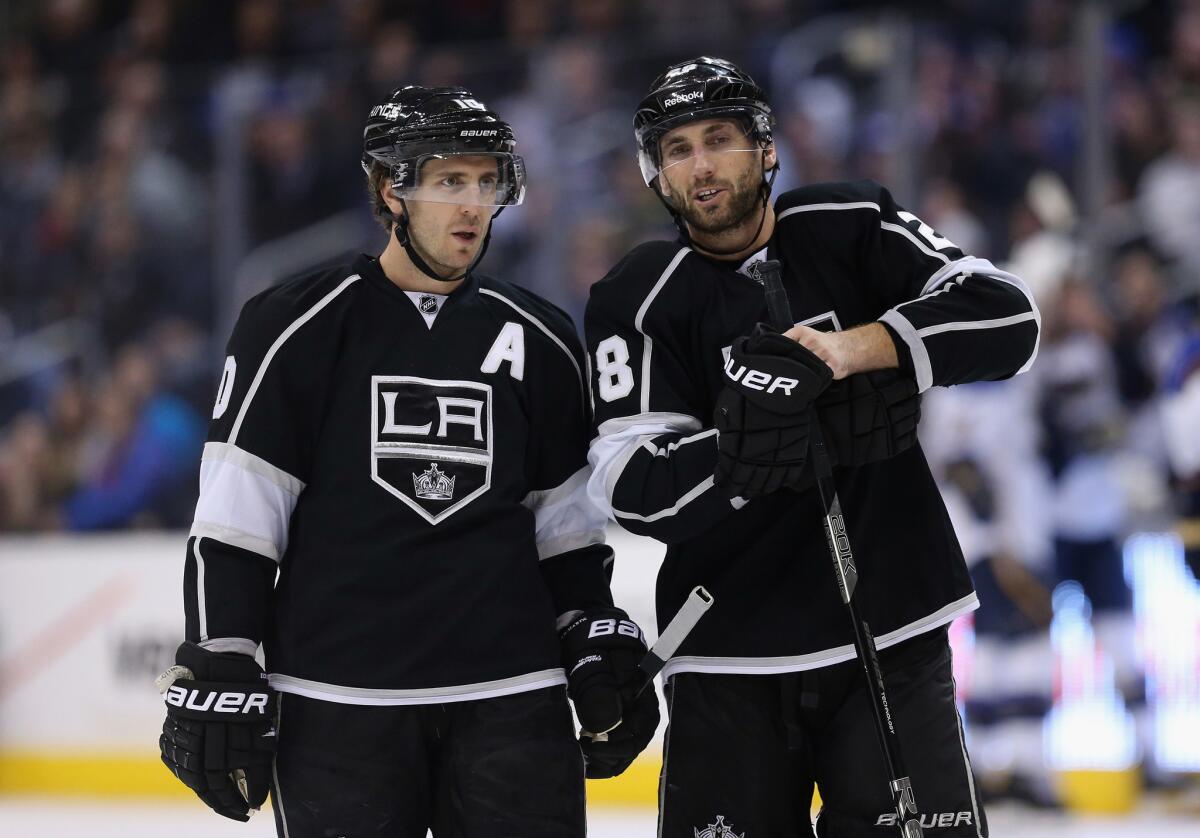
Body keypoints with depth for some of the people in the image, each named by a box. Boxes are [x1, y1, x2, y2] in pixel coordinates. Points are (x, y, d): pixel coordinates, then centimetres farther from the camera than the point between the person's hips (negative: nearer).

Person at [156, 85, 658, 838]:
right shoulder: (300, 329, -2)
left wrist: (600, 651, 12)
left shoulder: (538, 342, 11)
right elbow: (233, 520, -3)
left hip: (511, 696, 3)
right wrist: (216, 675, -8)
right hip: (337, 705, -3)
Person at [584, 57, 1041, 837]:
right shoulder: (641, 299, -1)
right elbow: (628, 487, -12)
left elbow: (1007, 318, -9)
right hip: (731, 660, 0)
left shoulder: (850, 228, 2)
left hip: (892, 633, 0)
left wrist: (856, 347, -21)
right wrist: (740, 456, -28)